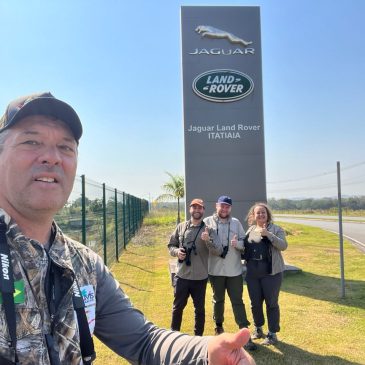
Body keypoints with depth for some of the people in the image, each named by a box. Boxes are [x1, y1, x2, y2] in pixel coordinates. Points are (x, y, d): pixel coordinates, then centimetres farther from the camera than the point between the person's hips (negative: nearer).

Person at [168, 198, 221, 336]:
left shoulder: (208, 230, -4)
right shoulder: (181, 227, 2)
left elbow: (218, 251, -14)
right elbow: (171, 245, 9)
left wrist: (208, 240, -31)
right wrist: (176, 251, -12)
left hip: (200, 277, -1)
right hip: (182, 276, 1)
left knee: (200, 308, 13)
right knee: (178, 306, 14)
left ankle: (198, 336, 30)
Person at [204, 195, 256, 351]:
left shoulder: (236, 223, 3)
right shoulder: (208, 222, -3)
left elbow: (245, 242, 4)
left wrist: (237, 243, -17)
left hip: (234, 270, 1)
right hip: (215, 269, 0)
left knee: (237, 301, 4)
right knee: (218, 300, 16)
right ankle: (219, 327, 36)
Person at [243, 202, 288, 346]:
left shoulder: (276, 229, -2)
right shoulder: (250, 230, 10)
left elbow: (283, 245, -15)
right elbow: (245, 248, 17)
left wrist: (268, 234, -24)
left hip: (271, 272, -4)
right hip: (252, 272, 4)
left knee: (271, 303, 3)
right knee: (255, 303, 13)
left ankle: (272, 334, 16)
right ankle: (258, 328, 33)